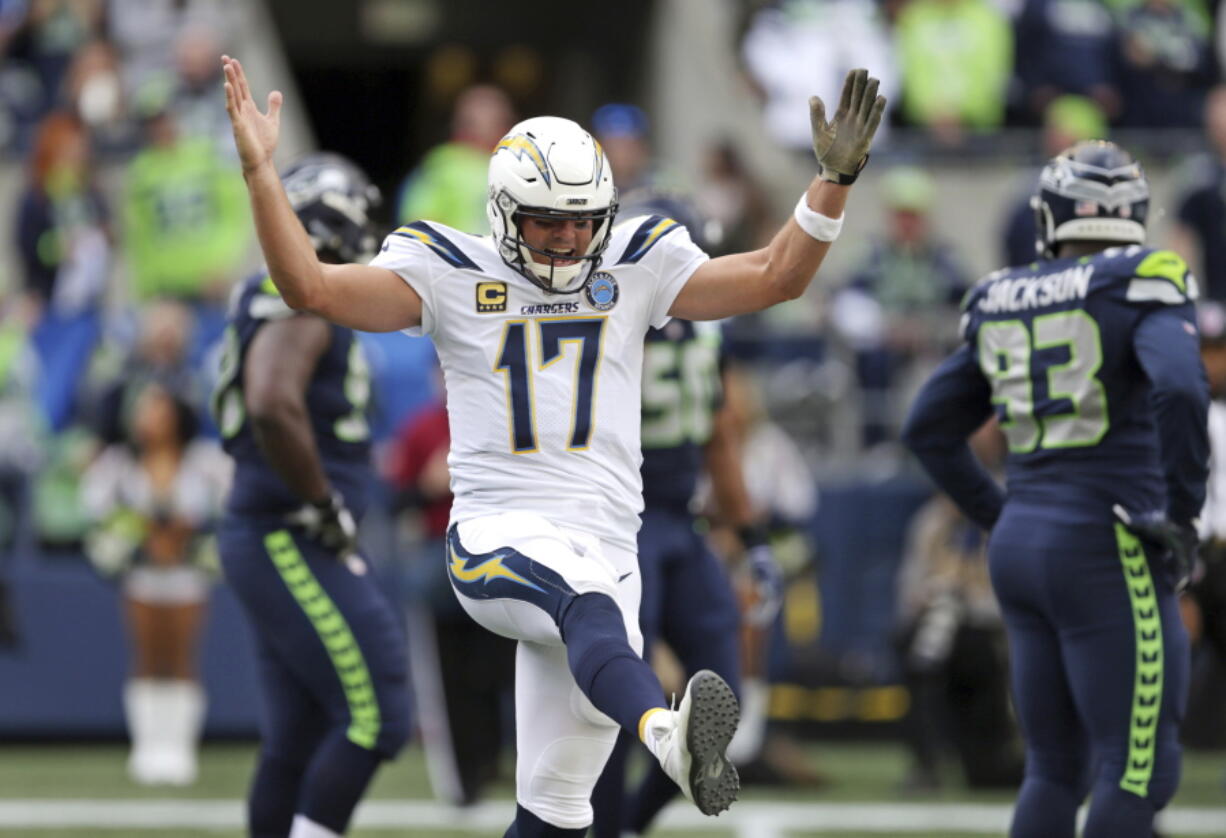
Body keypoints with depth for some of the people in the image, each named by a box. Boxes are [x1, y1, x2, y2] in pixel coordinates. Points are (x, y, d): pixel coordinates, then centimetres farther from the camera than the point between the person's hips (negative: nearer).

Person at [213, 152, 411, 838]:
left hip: (289, 546, 10)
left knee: (297, 741, 11)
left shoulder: (290, 304, 16)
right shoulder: (301, 307, -15)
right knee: (374, 716, -10)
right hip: (291, 543, -10)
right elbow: (274, 408, -31)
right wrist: (324, 504, -21)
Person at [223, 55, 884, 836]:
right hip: (499, 536, -4)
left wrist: (833, 182, -2)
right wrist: (260, 170, -11)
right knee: (589, 608, -41)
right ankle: (667, 734, -70)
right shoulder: (454, 277, 6)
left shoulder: (636, 271, 13)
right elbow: (312, 286, -1)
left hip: (604, 547, 4)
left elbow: (775, 277, 11)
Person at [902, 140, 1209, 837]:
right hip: (1106, 552, -7)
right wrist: (1181, 512, -14)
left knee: (1055, 769, 14)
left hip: (1022, 544, 7)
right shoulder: (1143, 287, -7)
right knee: (1137, 772, -3)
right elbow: (1179, 389, -25)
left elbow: (929, 429, 18)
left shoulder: (1002, 302, 11)